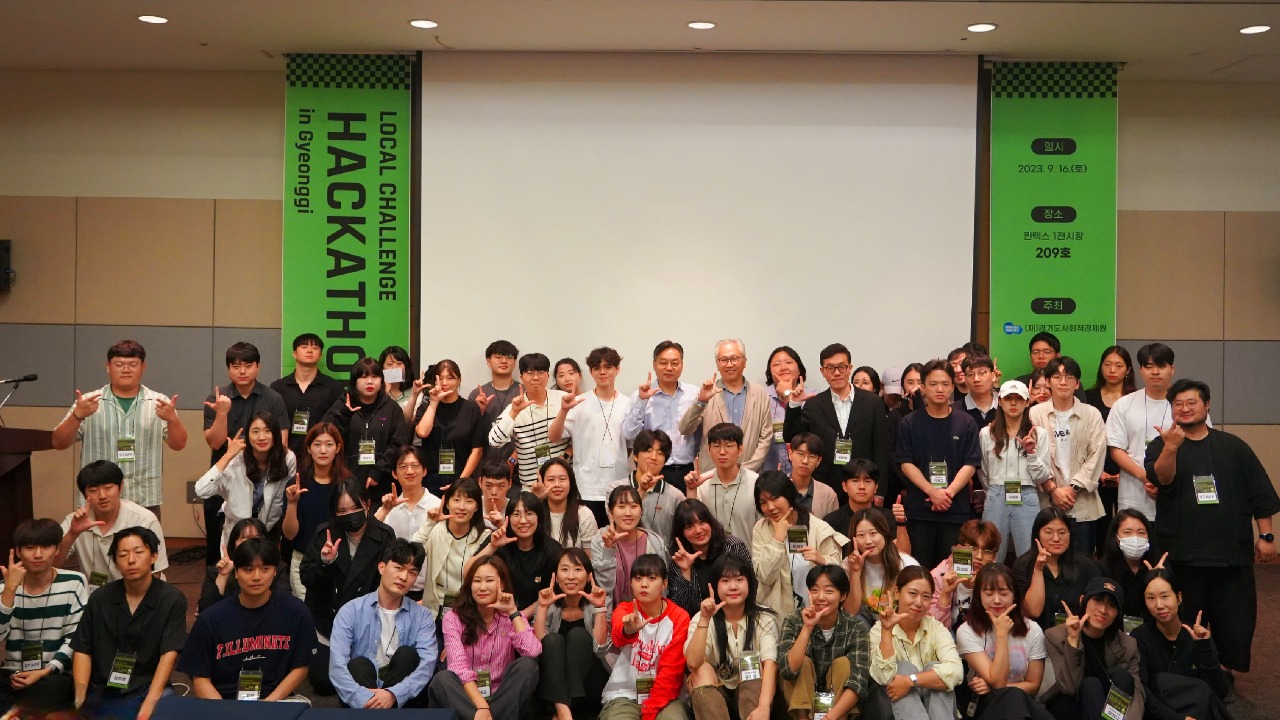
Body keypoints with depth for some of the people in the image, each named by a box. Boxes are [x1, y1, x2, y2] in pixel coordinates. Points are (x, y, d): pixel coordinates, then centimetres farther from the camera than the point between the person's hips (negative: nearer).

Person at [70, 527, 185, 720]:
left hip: (147, 691, -2)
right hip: (100, 694, 2)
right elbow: (82, 650, 6)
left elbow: (169, 654, -13)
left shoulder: (172, 600, -6)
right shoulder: (99, 599, 5)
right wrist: (80, 697, -9)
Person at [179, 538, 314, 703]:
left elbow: (299, 668, 4)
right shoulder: (210, 619, -4)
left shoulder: (295, 612, -2)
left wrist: (269, 704, -9)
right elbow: (201, 678, 0)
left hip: (277, 701, 1)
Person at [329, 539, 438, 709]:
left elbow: (427, 665, -14)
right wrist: (365, 700, -33)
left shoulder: (422, 616, 3)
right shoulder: (351, 611, -1)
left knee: (407, 654, -21)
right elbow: (337, 666, -15)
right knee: (359, 664, -26)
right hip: (360, 702, -1)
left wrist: (393, 694, -32)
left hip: (403, 702, 1)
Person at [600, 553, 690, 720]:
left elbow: (671, 669, -7)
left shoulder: (679, 617, -4)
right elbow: (617, 636, -27)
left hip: (663, 696, 0)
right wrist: (628, 630, -52)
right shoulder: (624, 610, -2)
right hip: (625, 695, 0)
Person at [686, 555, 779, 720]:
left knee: (754, 665, -28)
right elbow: (693, 663, -26)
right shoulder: (703, 618, -9)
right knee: (702, 669, -28)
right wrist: (704, 620, -34)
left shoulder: (764, 617, -10)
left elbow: (769, 663, -26)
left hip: (752, 692, 0)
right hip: (713, 693, 1)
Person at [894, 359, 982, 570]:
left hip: (956, 508, 0)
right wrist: (932, 491, -14)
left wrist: (949, 492, -14)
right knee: (920, 568, 3)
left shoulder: (966, 423, 6)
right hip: (919, 508, 0)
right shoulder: (909, 423, 5)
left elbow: (970, 465, 1)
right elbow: (906, 464, -1)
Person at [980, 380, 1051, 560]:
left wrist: (1031, 452, -10)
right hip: (996, 500, 1)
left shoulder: (1039, 434, 4)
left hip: (1027, 500, -1)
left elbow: (1043, 477, 1)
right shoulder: (986, 433, 6)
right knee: (992, 559, 6)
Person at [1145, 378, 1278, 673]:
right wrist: (1171, 449, -33)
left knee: (1236, 626, 4)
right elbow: (1161, 479, -17)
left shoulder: (1233, 446, 9)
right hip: (1182, 556, -1)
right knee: (1185, 627, 7)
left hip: (1233, 554, 2)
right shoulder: (1161, 446, 4)